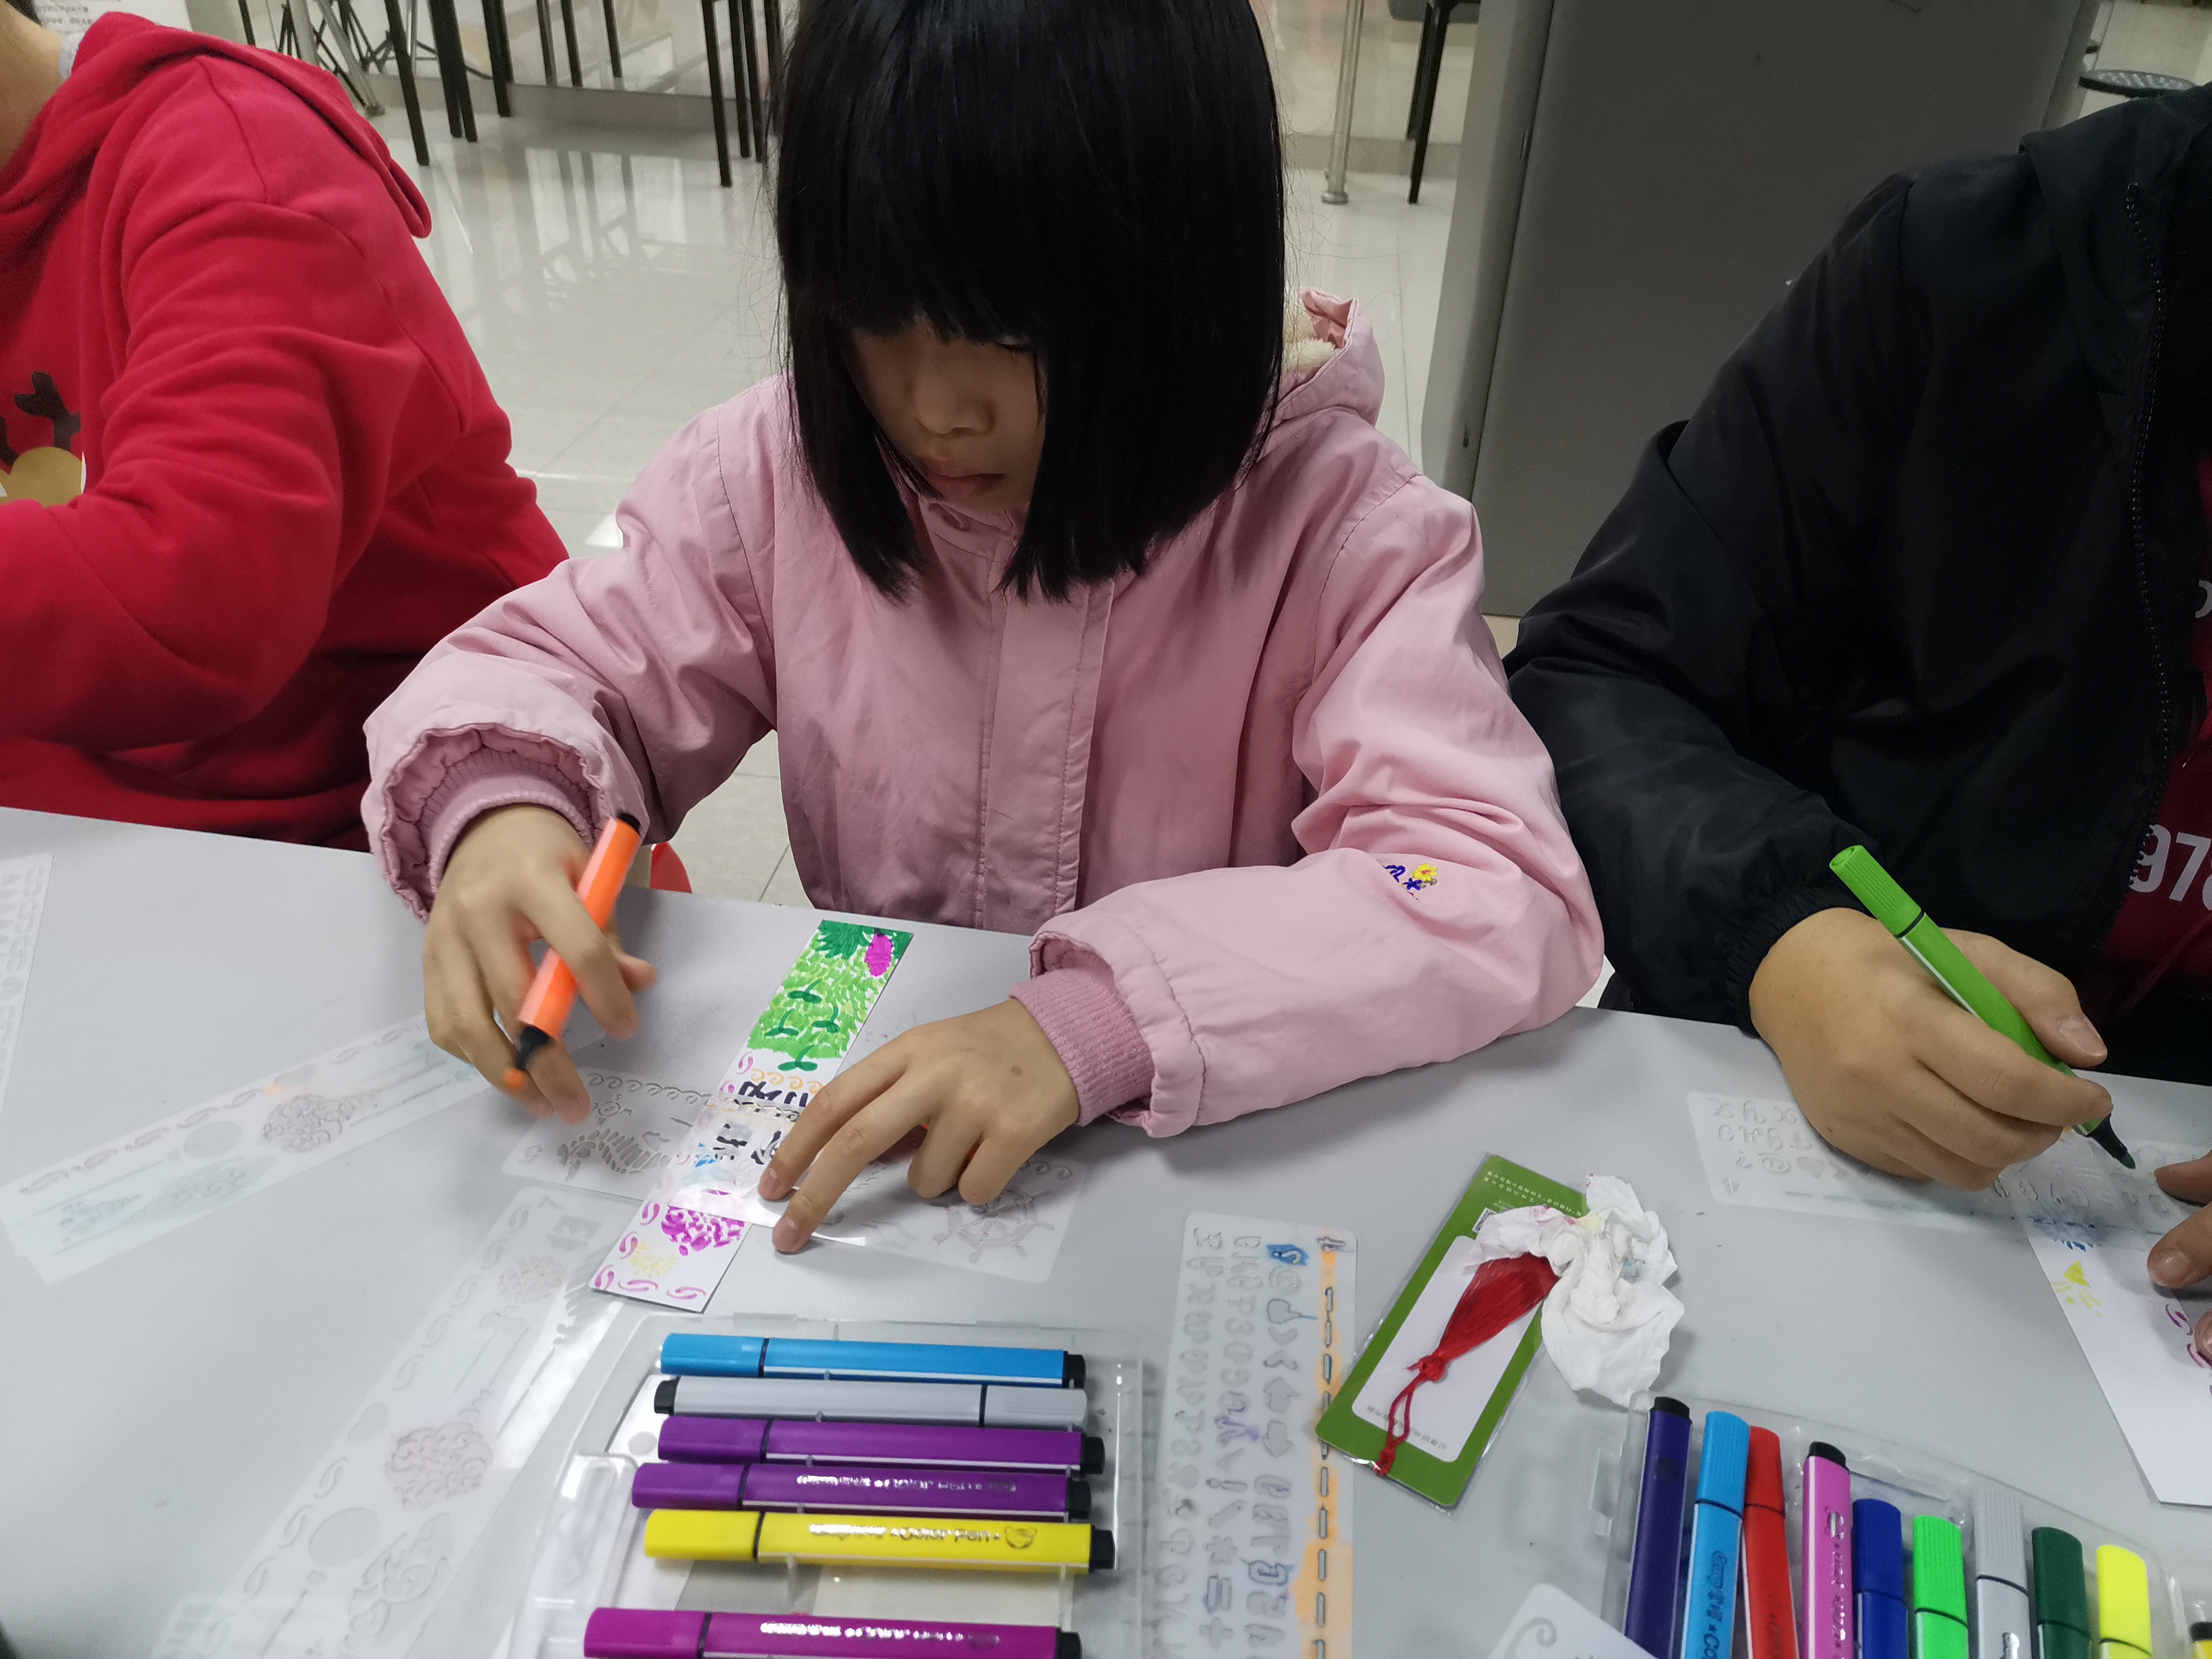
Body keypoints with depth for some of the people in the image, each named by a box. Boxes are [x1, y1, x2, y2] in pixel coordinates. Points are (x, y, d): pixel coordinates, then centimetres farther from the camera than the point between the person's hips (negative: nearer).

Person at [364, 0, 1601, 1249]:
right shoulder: (788, 470, -7)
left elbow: (1507, 894, -23)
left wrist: (1098, 1022, -35)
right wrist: (498, 807, -21)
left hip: (1220, 1161, -2)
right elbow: (545, 666, 3)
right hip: (862, 1125, 3)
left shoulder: (1344, 533, -15)